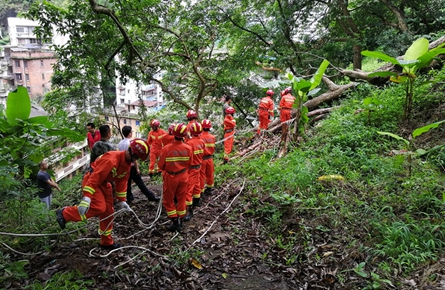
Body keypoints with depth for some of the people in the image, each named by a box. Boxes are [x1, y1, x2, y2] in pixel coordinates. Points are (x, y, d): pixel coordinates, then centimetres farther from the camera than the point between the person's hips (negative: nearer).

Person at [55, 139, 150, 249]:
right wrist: (87, 198, -35)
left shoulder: (127, 164, -2)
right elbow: (95, 178, -33)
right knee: (99, 207, -23)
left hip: (104, 183, 9)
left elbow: (121, 182, 7)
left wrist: (122, 201, 5)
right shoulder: (111, 159, -31)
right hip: (91, 181, -9)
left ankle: (107, 242, 21)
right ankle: (65, 214, -9)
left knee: (108, 212, 8)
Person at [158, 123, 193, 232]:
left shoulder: (166, 149, -22)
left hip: (170, 177, -3)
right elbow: (189, 164, -2)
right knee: (181, 199, 18)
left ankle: (175, 223, 13)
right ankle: (180, 222, 28)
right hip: (183, 176, 3)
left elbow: (161, 166, -11)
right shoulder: (188, 148, -15)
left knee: (168, 201, 15)